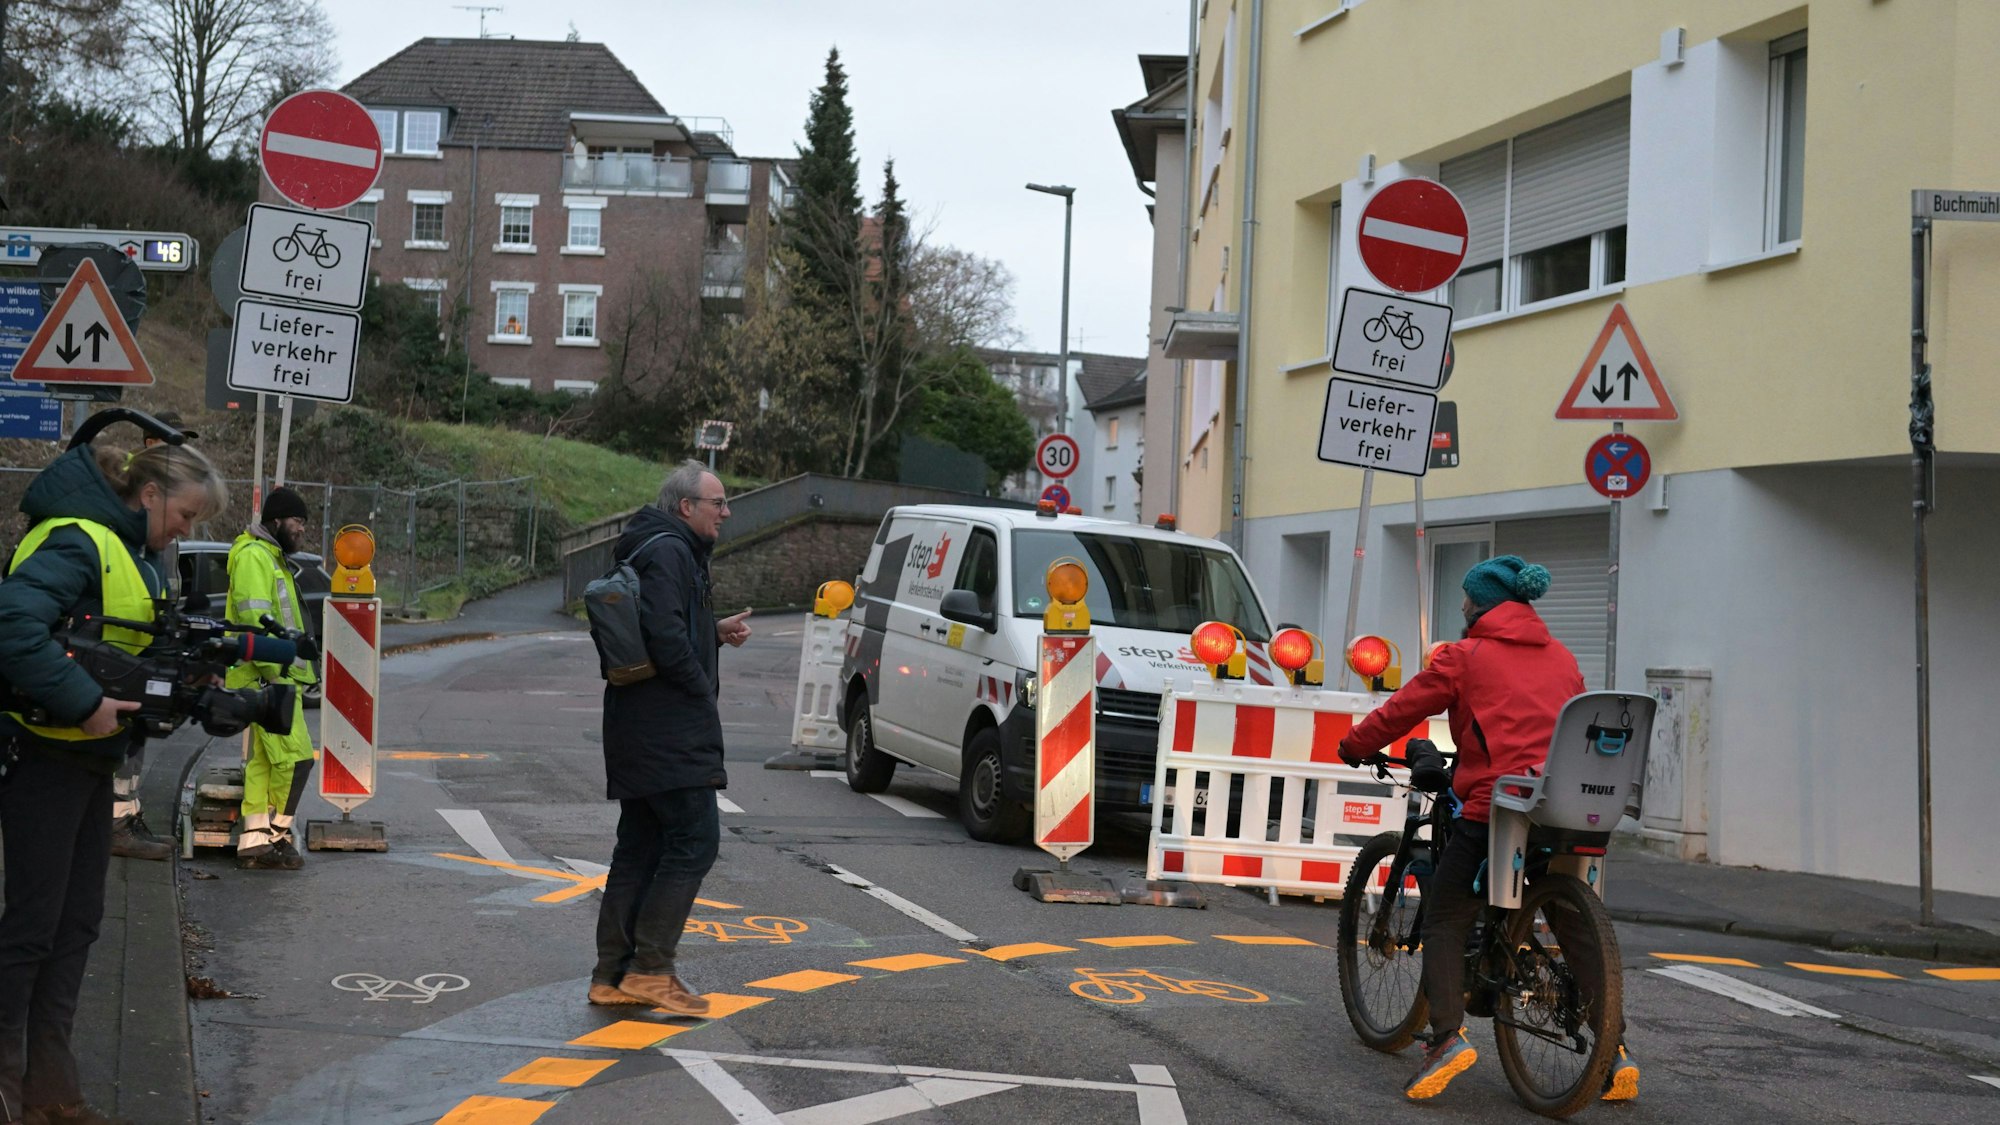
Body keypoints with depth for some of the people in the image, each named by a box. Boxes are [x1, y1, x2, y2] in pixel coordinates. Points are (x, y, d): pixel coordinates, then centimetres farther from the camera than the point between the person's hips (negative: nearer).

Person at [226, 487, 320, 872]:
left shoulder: (272, 558, 23)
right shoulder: (253, 556, -11)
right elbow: (254, 619, -21)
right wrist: (273, 670, -23)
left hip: (278, 677, 11)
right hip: (267, 678, -11)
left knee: (262, 761, 10)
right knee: (295, 756, -11)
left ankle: (254, 841, 12)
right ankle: (275, 835, -4)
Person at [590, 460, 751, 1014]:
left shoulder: (668, 551, 21)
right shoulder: (668, 553, -13)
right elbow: (664, 637, -24)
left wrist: (716, 631, 13)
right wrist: (702, 691, -13)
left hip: (640, 732, 11)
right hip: (670, 732, -11)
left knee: (639, 848, 11)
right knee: (694, 839, -9)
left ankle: (613, 975, 14)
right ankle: (650, 969, -8)